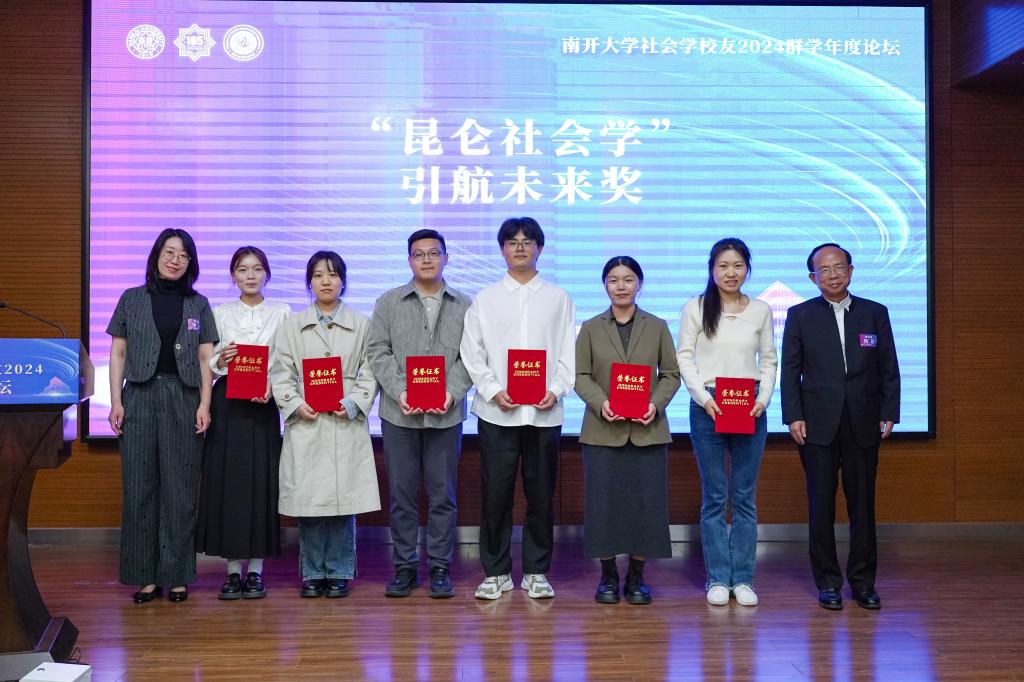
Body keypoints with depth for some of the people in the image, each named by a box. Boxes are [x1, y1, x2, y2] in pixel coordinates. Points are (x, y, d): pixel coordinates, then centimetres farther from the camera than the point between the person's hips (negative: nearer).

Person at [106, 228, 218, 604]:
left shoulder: (198, 304, 10)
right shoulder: (132, 299, 9)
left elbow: (205, 358, 6)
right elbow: (118, 353, 8)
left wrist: (204, 405, -3)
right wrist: (115, 401, -1)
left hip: (183, 399, 0)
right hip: (140, 397, 0)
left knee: (180, 488, 0)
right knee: (139, 486, 0)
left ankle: (177, 575, 7)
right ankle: (144, 575, 8)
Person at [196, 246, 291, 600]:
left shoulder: (282, 313, 7)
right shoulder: (219, 314, 9)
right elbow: (207, 365, 7)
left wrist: (272, 386, -15)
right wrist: (219, 361, -14)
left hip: (263, 405, -1)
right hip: (227, 404, 1)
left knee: (261, 481, -1)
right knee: (228, 480, -1)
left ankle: (256, 569, 8)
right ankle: (233, 569, 8)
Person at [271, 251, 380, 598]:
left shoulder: (361, 324, 8)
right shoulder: (292, 325, 10)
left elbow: (369, 374, 5)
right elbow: (281, 374, 6)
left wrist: (353, 404, -9)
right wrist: (296, 404, -8)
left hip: (347, 424, -1)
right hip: (305, 424, 1)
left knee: (344, 499, -1)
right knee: (308, 501, 1)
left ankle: (339, 572, 11)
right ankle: (312, 573, 13)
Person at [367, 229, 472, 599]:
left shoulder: (464, 306, 7)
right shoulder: (388, 302, 8)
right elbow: (378, 352, 2)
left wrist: (451, 392, -12)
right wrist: (399, 391, -11)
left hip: (446, 414, 0)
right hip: (399, 413, 0)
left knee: (442, 494, 5)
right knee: (402, 494, 5)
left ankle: (439, 567, 14)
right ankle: (404, 566, 15)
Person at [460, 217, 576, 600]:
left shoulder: (558, 299, 10)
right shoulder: (485, 300, 9)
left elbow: (569, 353, 6)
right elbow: (472, 354, 4)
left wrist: (556, 390, -9)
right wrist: (493, 391, -9)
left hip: (544, 412, 1)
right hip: (496, 411, 0)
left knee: (541, 494, 5)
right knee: (495, 493, 1)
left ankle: (536, 572, 17)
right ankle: (496, 572, 13)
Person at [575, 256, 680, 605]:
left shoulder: (657, 327, 7)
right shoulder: (591, 328, 6)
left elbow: (671, 374, 6)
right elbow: (580, 375, 3)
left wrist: (656, 404, -11)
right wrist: (600, 403, -15)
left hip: (648, 430, 0)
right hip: (603, 429, 0)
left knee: (646, 503, 1)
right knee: (604, 503, 1)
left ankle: (637, 576, 14)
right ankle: (608, 575, 14)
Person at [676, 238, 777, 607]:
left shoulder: (761, 310, 7)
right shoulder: (695, 308, 1)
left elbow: (769, 360, 10)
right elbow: (684, 358, 0)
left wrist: (763, 398, -5)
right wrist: (704, 397, -11)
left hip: (750, 409, 2)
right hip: (708, 407, -2)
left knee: (745, 496, 6)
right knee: (714, 496, 3)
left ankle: (743, 578, 14)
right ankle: (717, 579, 11)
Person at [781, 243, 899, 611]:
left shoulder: (875, 313, 7)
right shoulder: (800, 315, 4)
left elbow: (889, 369, 7)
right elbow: (790, 370, 2)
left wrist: (888, 414, -1)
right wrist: (793, 417, -6)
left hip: (863, 425, 1)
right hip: (818, 425, -1)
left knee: (862, 504, 6)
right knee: (821, 504, 3)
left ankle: (863, 581, 17)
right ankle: (827, 581, 14)